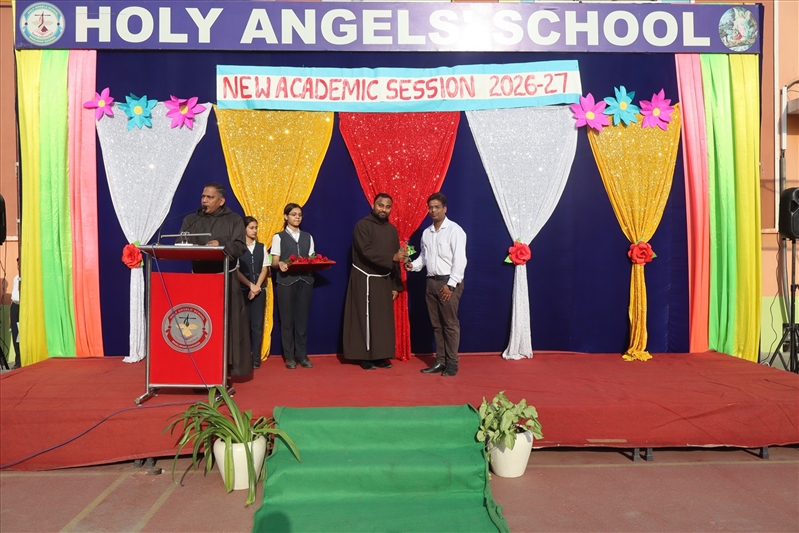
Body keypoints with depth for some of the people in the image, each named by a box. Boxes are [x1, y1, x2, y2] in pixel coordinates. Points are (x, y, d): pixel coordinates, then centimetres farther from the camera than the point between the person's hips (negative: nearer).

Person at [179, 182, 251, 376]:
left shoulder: (234, 220, 6)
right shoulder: (191, 220, 13)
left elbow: (240, 247, -6)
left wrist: (221, 245, -25)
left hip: (226, 279, -2)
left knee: (227, 322, -3)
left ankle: (226, 366, 4)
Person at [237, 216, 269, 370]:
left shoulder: (262, 247, 10)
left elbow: (265, 269, 4)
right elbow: (236, 271, -4)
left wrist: (257, 286, -9)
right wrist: (250, 285, -13)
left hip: (259, 290, 2)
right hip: (242, 290, -2)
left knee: (257, 325, 1)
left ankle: (256, 359, 5)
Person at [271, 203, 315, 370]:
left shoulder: (308, 237, 15)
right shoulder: (279, 237, 5)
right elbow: (274, 262, -1)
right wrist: (281, 264, -24)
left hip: (305, 280, 3)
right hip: (286, 281, -3)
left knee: (302, 318, 3)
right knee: (287, 319, 0)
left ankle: (302, 355, 10)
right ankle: (289, 357, 8)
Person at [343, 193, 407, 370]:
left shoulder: (392, 229, 8)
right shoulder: (362, 225, -10)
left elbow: (395, 260, 10)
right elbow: (367, 252, -22)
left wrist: (395, 285, 6)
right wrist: (392, 257, -32)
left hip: (384, 281, 5)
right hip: (365, 280, -5)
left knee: (383, 319, 7)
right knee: (365, 318, 0)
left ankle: (381, 356, 16)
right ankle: (365, 357, 8)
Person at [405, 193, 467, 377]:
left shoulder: (454, 230, -8)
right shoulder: (426, 232, 13)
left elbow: (459, 260, -14)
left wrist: (450, 284, -18)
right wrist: (413, 265, -1)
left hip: (448, 282, -7)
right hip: (431, 282, 7)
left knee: (450, 324, -2)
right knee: (436, 324, 10)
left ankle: (452, 363, 6)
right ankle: (440, 361, 18)